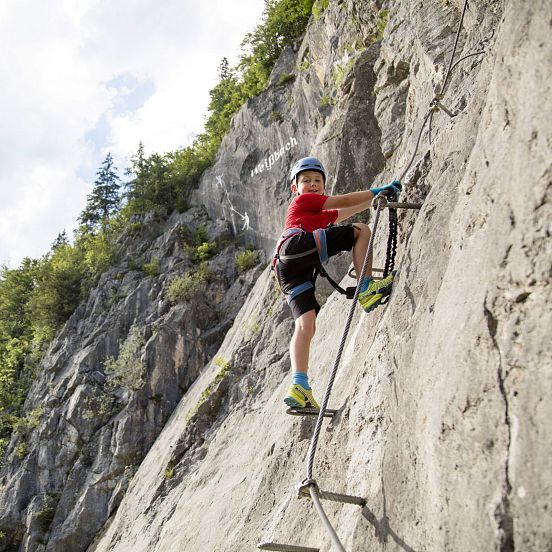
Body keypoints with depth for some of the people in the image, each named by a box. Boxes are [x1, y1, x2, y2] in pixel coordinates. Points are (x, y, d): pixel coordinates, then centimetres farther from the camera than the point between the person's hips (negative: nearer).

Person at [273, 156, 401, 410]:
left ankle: (299, 386, -20)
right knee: (361, 230, -3)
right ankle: (366, 288, -12)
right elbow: (343, 202, 16)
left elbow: (346, 212, 49)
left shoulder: (322, 215, 44)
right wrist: (378, 190, 23)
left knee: (306, 325, -8)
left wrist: (376, 196, 49)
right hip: (295, 247, -8)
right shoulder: (302, 200, 20)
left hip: (290, 270, 8)